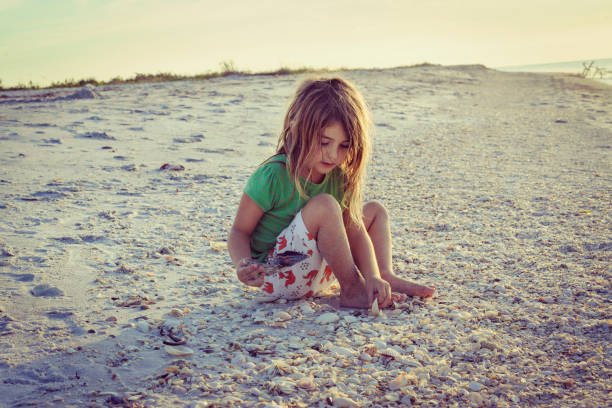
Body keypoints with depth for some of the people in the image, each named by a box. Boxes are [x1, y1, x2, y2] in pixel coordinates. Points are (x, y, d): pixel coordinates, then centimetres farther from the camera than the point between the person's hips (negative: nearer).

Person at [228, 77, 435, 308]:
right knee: (325, 205, -31)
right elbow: (240, 231, -15)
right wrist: (243, 264, -35)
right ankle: (352, 290, -20)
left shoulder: (339, 177, -3)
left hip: (319, 270, 7)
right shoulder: (273, 176, -21)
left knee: (375, 211, 10)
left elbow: (355, 229, -9)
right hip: (275, 276, -7)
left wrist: (372, 276, -25)